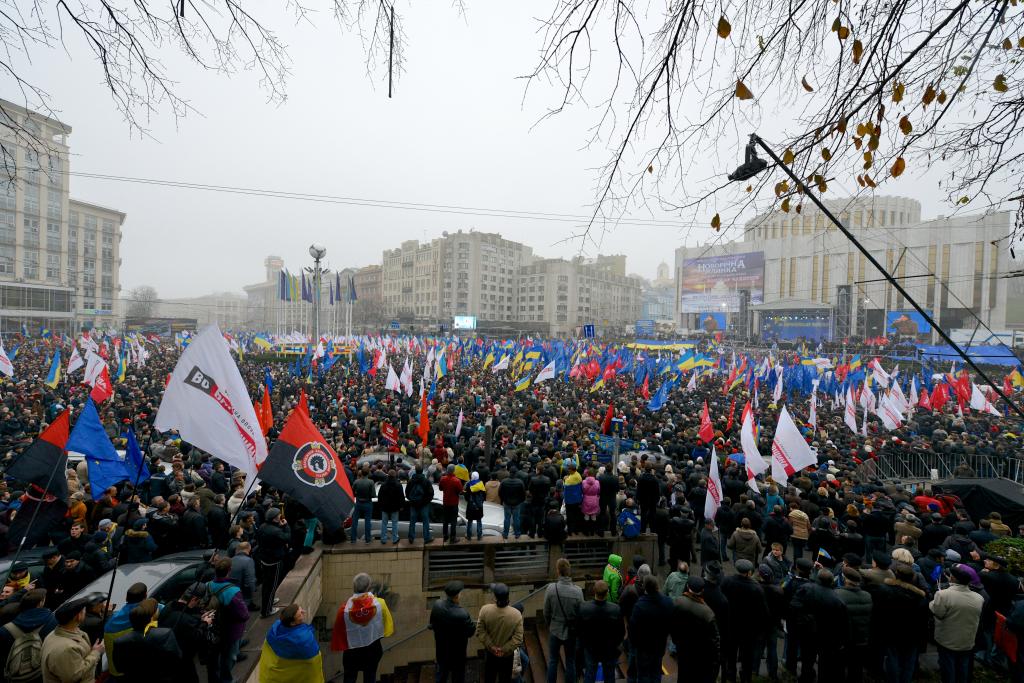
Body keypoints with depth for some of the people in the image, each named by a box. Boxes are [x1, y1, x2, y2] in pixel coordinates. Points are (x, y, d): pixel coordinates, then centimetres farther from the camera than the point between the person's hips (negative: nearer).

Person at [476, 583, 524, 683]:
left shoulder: (485, 610, -25)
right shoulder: (517, 614, -25)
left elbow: (480, 632, -19)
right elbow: (518, 638, -23)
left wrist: (491, 646, -14)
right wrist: (504, 650, -17)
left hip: (489, 652, 1)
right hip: (508, 654, -1)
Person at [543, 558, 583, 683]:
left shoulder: (551, 588, -19)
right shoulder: (577, 591, -21)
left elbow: (546, 612, -7)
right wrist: (578, 630, 9)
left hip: (555, 630, 1)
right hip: (571, 631, 0)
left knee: (552, 660, 18)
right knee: (570, 662, 17)